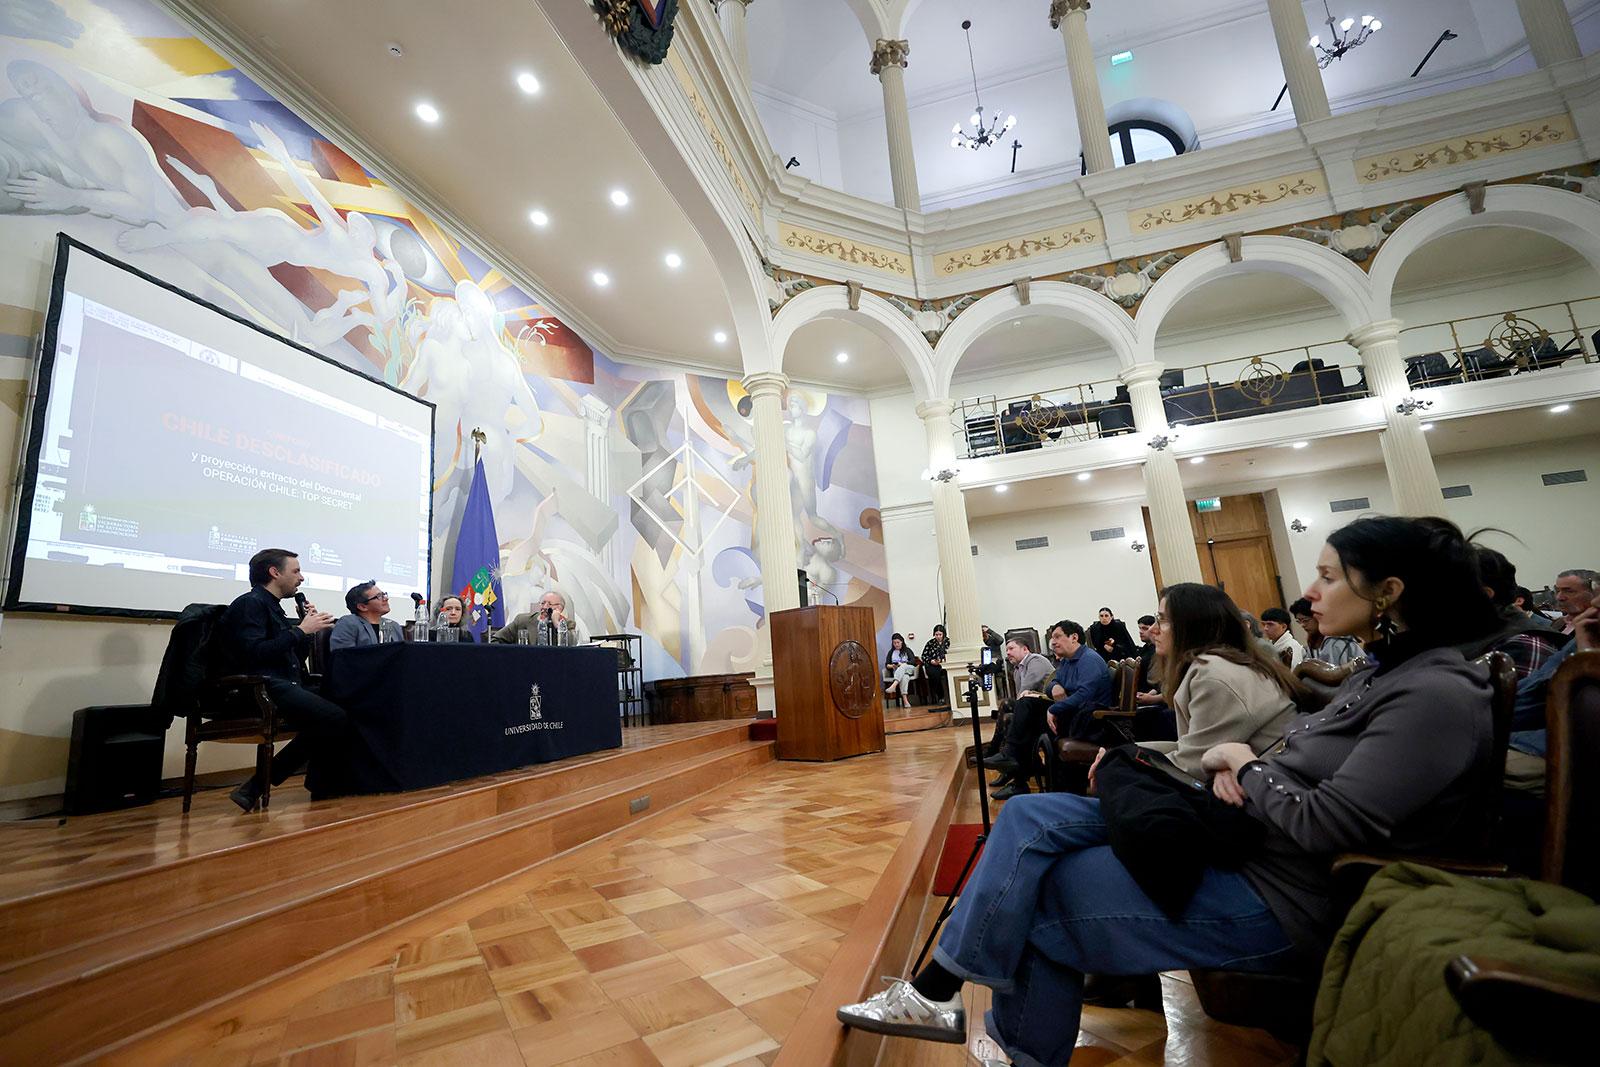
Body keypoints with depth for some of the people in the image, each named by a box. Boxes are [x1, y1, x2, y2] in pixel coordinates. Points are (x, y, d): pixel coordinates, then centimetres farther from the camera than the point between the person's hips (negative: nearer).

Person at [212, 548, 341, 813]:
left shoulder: (272, 608, 24)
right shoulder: (250, 603, -3)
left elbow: (296, 659, 25)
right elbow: (253, 654, -20)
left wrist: (308, 628, 12)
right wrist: (300, 630, -12)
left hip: (283, 687, 9)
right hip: (260, 690, -9)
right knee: (335, 718, -25)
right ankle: (255, 787, -14)